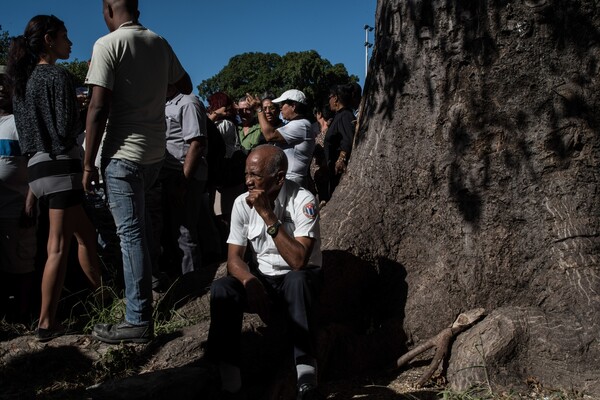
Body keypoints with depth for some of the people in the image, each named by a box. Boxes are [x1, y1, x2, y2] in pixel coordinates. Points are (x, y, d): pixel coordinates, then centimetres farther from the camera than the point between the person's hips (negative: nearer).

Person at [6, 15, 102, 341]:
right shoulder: (57, 75, -9)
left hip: (37, 165, 9)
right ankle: (46, 324, -5)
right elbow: (68, 128, -15)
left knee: (86, 234, 19)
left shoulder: (24, 80, 16)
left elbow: (28, 126, 19)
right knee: (58, 247, -6)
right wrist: (82, 120, 4)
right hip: (59, 164, -9)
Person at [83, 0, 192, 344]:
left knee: (131, 232, -5)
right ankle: (148, 275, 37)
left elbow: (98, 108, -15)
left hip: (124, 153, -7)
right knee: (140, 221, 28)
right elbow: (186, 87, 20)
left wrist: (89, 163, -10)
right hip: (156, 150, 7)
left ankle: (139, 322, -2)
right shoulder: (160, 43, 7)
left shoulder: (107, 44, -10)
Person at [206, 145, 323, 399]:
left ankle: (306, 376, -35)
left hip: (299, 280, -3)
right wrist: (250, 282, -28)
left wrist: (268, 215, -30)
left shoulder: (302, 201, -19)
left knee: (296, 280, -38)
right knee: (221, 289, -25)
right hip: (261, 278, 4)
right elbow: (234, 259, -6)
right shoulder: (242, 203, -5)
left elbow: (298, 261, -28)